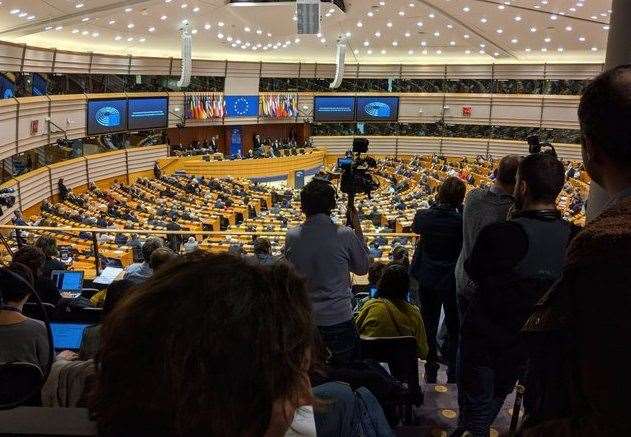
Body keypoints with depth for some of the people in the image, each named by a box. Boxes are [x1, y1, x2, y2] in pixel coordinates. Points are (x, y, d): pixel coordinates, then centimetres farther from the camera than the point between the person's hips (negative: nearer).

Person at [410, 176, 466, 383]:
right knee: (454, 329, 14)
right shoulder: (462, 220, -21)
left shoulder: (423, 216, -12)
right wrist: (459, 209, -4)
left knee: (429, 327, 16)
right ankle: (453, 374, 21)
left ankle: (431, 373, 25)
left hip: (427, 280, 3)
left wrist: (436, 205, 9)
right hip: (453, 281, -2)